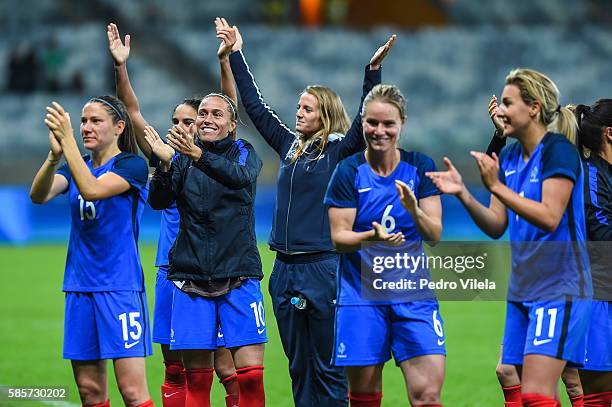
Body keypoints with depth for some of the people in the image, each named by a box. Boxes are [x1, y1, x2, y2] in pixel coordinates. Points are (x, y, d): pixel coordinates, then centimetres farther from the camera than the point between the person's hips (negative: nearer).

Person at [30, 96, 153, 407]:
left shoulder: (132, 165, -5)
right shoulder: (76, 167, 12)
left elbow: (92, 189, -23)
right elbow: (39, 195, -7)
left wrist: (67, 139, -26)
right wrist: (54, 155, -25)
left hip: (120, 287, -6)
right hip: (80, 286, 6)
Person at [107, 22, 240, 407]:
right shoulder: (167, 160, 8)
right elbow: (134, 113, 2)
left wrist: (226, 62, -22)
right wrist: (121, 66, -9)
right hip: (172, 271, 4)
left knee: (225, 368, -5)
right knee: (174, 370, 7)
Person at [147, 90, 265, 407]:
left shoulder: (244, 153, 4)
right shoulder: (183, 160, 9)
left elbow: (241, 177, -19)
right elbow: (158, 201, -5)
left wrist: (198, 155, -35)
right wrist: (164, 164, -24)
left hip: (238, 275, -1)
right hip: (191, 277, 2)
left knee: (251, 374, -10)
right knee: (196, 379, 1)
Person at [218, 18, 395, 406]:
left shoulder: (340, 150, -3)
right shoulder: (290, 145, 13)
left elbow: (366, 119, -18)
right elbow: (256, 105, 20)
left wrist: (373, 71, -29)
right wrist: (235, 55, 21)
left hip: (323, 268, -6)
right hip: (286, 269, 6)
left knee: (328, 367, -4)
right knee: (299, 367, 10)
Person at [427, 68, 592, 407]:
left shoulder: (558, 150, -12)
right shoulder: (509, 157, 12)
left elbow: (549, 217, -21)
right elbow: (496, 226, 11)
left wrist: (496, 186, -23)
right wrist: (463, 194, -4)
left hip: (558, 288, -9)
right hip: (521, 289, 9)